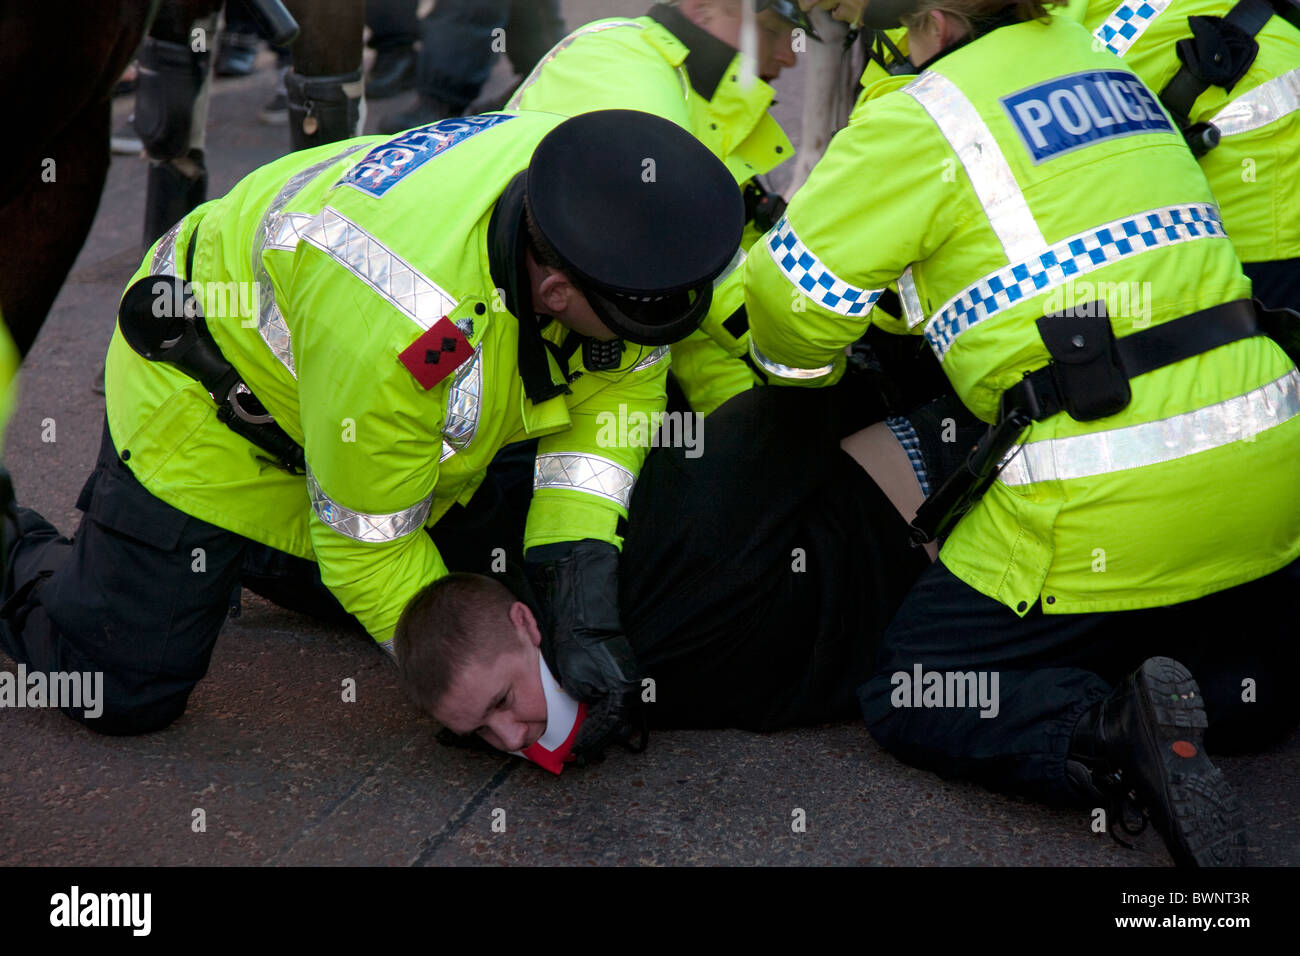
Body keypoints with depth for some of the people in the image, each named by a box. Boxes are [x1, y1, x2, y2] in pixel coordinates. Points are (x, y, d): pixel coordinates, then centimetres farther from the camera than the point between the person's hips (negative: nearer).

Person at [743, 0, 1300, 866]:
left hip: (1115, 492, -7)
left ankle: (1112, 733, -18)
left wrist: (812, 368, 20)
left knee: (912, 699, 7)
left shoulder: (925, 116, -5)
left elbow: (794, 297, -3)